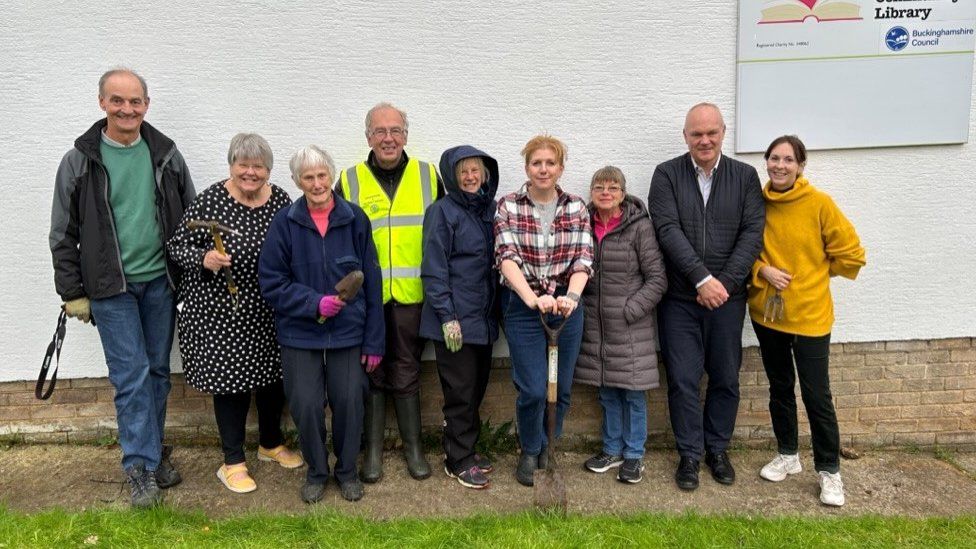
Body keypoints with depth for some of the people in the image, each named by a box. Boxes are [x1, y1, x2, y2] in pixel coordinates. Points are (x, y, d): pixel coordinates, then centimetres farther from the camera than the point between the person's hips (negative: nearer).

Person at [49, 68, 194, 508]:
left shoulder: (165, 153, 3)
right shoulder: (80, 161, -4)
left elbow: (192, 215, 10)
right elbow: (64, 235, 0)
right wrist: (72, 293, -1)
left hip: (159, 281, 3)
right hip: (111, 287, -3)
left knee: (158, 370, 11)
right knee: (131, 375, -4)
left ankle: (151, 449, 27)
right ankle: (142, 466, 8)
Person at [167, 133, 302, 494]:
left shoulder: (280, 200, -1)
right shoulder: (210, 200, -13)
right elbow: (177, 245, -8)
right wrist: (204, 259, -27)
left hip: (269, 311, 4)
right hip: (221, 310, -4)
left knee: (272, 375, 15)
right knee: (230, 381, 6)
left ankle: (271, 444, 39)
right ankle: (233, 462, 23)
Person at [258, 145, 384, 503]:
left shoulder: (355, 219, -3)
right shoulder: (285, 222, -5)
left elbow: (372, 284, 0)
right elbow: (271, 283, -2)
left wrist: (374, 340, 0)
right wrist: (315, 303, -17)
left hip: (348, 332, 0)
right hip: (299, 333, 0)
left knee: (349, 402, 4)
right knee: (306, 405, 2)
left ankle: (347, 470, 30)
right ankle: (316, 471, 29)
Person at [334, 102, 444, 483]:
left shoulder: (428, 177, 4)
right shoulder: (349, 182, 3)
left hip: (412, 295, 0)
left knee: (406, 372, 9)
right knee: (371, 373, 10)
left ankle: (413, 446, 25)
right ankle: (373, 450, 24)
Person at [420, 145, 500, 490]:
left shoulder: (490, 210, 12)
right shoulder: (443, 212, -7)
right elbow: (434, 269, -12)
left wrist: (496, 309, 12)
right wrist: (447, 317, -16)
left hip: (483, 319, 7)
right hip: (455, 320, -6)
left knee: (477, 388, 13)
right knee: (461, 392, 1)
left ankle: (464, 451, 28)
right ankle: (458, 461, 15)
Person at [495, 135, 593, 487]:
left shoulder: (577, 208, 4)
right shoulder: (508, 206, -3)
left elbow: (583, 259, -6)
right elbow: (507, 257, -16)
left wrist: (571, 296, -26)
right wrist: (532, 298, -32)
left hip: (567, 304, 3)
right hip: (523, 305, -2)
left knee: (561, 387, 11)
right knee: (532, 389, -2)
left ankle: (550, 451, 36)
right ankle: (530, 452, 26)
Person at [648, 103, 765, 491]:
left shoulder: (745, 176, 6)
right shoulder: (666, 175, 1)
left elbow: (753, 232, -2)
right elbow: (668, 230, -10)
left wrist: (724, 282, -12)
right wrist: (702, 278, -17)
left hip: (727, 296, 2)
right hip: (680, 298, -1)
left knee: (726, 379, 11)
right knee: (683, 380, 3)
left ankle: (718, 449, 28)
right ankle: (689, 455, 18)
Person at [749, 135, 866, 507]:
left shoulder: (819, 203, -11)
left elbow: (850, 253, -4)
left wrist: (813, 273, 2)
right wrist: (763, 270, -10)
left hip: (809, 314, -3)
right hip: (767, 311, 3)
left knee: (816, 395, 1)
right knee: (779, 388, 17)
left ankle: (829, 471, 20)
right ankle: (787, 455, 34)